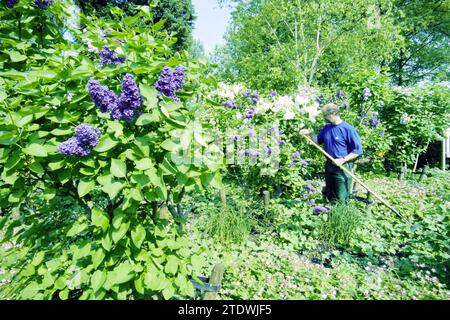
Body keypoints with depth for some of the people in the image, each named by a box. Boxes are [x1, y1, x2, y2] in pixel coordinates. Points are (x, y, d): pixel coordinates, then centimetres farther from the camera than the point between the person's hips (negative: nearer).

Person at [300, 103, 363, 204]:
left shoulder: (348, 129, -15)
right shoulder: (326, 127, 5)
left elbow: (358, 150, -13)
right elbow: (318, 141, 18)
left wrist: (343, 160, -21)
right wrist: (310, 133, 2)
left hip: (342, 167, -7)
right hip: (329, 165, 7)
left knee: (341, 199, 1)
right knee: (329, 195, 20)